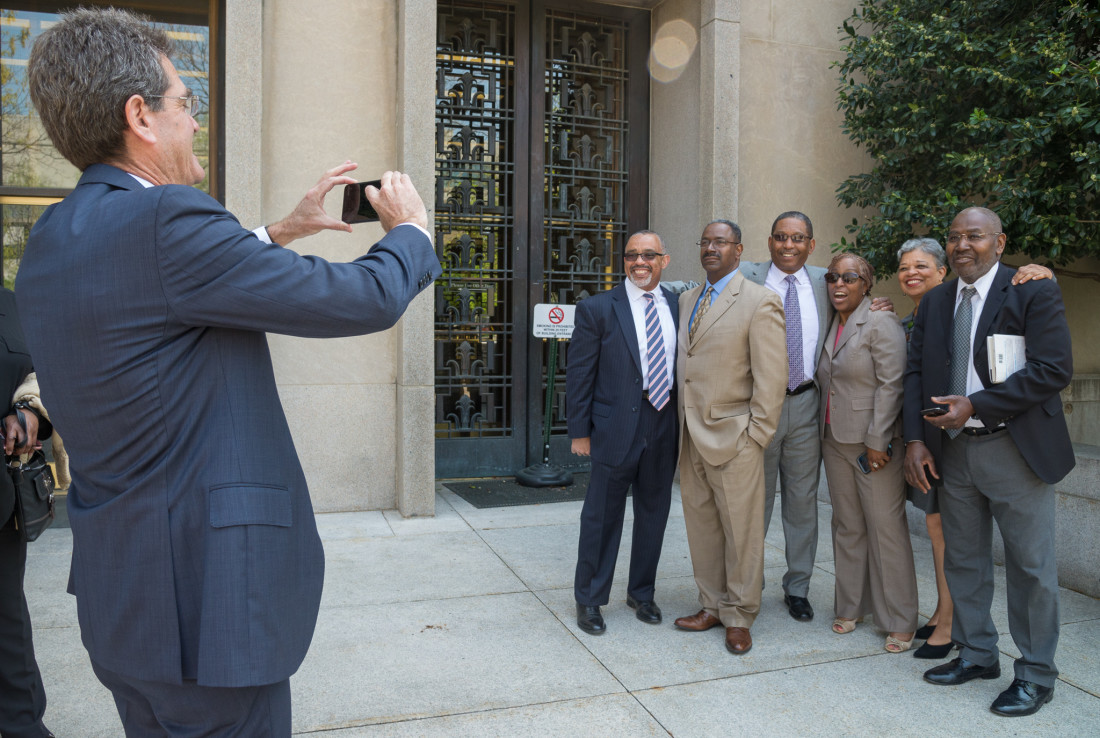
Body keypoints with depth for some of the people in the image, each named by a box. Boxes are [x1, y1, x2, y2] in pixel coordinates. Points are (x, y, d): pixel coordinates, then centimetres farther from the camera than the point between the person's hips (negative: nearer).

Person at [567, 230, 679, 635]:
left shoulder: (679, 307, 7)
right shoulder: (597, 309, -4)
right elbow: (579, 374, -4)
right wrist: (580, 432, -6)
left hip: (665, 429, 4)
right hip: (616, 430, -4)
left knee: (654, 515, 15)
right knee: (601, 517, 6)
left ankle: (641, 593, 35)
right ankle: (589, 600, 24)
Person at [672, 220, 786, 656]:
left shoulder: (760, 302, -8)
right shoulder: (687, 300, 14)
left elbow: (771, 377, -11)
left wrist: (756, 434, -13)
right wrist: (682, 426, 10)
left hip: (733, 437, -6)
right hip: (691, 436, 7)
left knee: (741, 531, 4)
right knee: (701, 525, 15)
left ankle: (739, 618, 20)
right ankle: (712, 606, 30)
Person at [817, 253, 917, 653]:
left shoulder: (880, 323, -9)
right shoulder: (831, 325, 13)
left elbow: (891, 385, -14)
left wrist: (877, 440, -17)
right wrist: (826, 432, 12)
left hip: (873, 443, -7)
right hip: (835, 441, 7)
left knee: (886, 527, -2)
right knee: (846, 527, 12)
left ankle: (900, 621, 10)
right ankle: (851, 606, 24)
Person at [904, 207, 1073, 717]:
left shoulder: (1034, 292, -6)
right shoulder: (934, 302, 10)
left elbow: (1055, 368, -15)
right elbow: (915, 371, 7)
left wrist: (975, 404, -19)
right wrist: (915, 440, -4)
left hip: (1015, 450, -5)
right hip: (953, 450, 5)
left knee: (1031, 567, 5)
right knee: (963, 560, 15)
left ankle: (1035, 675, 21)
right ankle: (977, 654, 32)